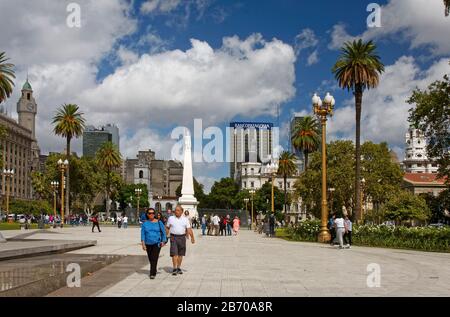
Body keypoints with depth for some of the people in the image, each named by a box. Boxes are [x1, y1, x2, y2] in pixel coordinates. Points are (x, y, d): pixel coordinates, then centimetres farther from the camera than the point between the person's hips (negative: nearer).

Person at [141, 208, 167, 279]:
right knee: (150, 259, 14)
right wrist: (143, 243, -10)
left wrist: (163, 242, 0)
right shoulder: (145, 224, 2)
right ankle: (154, 271, 35)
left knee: (154, 258, -14)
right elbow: (143, 234, -1)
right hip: (148, 244, 3)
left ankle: (152, 274, -14)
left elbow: (163, 232, 4)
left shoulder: (159, 223, -2)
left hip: (157, 243, -3)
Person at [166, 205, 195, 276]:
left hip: (182, 237, 2)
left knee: (180, 254, 9)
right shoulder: (171, 218, 5)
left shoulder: (185, 219, 6)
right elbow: (167, 228, 11)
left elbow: (189, 229, 2)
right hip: (173, 237, -2)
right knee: (174, 254, -8)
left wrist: (192, 237, -6)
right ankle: (174, 268, -4)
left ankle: (179, 268, 21)